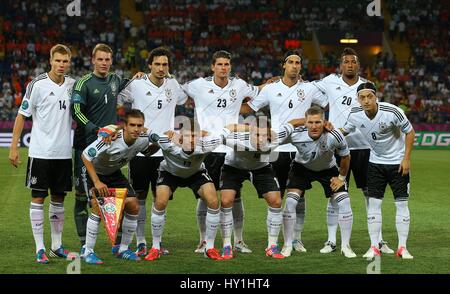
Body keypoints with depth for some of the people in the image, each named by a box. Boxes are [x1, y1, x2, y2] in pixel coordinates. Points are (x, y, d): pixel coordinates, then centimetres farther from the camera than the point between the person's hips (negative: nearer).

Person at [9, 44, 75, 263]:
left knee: (59, 198, 11)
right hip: (40, 152, -4)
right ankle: (40, 248, 2)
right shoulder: (37, 85, -7)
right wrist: (14, 147, -7)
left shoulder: (73, 84, 6)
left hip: (63, 153, 4)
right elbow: (22, 115, -4)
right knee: (38, 198, -2)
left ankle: (57, 245, 21)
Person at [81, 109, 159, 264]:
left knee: (133, 205, -5)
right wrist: (97, 182, -32)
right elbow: (85, 156, -28)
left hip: (114, 173, 6)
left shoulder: (143, 139, -18)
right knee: (98, 207, -23)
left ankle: (124, 249, 11)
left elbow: (148, 152, 8)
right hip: (94, 171, -6)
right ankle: (88, 252, -10)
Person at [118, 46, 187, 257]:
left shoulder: (173, 85, 6)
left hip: (164, 151, 3)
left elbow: (186, 99, 28)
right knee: (139, 197, 1)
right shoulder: (136, 85, -6)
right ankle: (141, 243, 7)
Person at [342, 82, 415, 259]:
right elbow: (344, 131, 7)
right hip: (375, 163, 3)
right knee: (374, 203, -3)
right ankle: (374, 247, 3)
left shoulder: (392, 112, -23)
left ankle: (402, 248, 5)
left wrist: (406, 158, -12)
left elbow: (409, 132, -10)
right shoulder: (355, 115, -12)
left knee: (401, 203, -2)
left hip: (397, 162, -3)